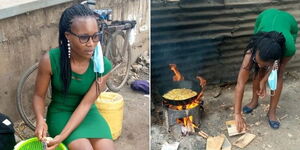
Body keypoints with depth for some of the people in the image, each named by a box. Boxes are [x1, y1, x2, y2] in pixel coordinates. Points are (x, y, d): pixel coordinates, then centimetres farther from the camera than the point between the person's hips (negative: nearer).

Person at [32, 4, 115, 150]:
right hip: (60, 112, -2)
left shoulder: (103, 65, -19)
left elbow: (86, 104, -18)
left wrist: (63, 135, -27)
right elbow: (39, 95, -8)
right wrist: (40, 119, -28)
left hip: (87, 113, 2)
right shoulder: (50, 60, -22)